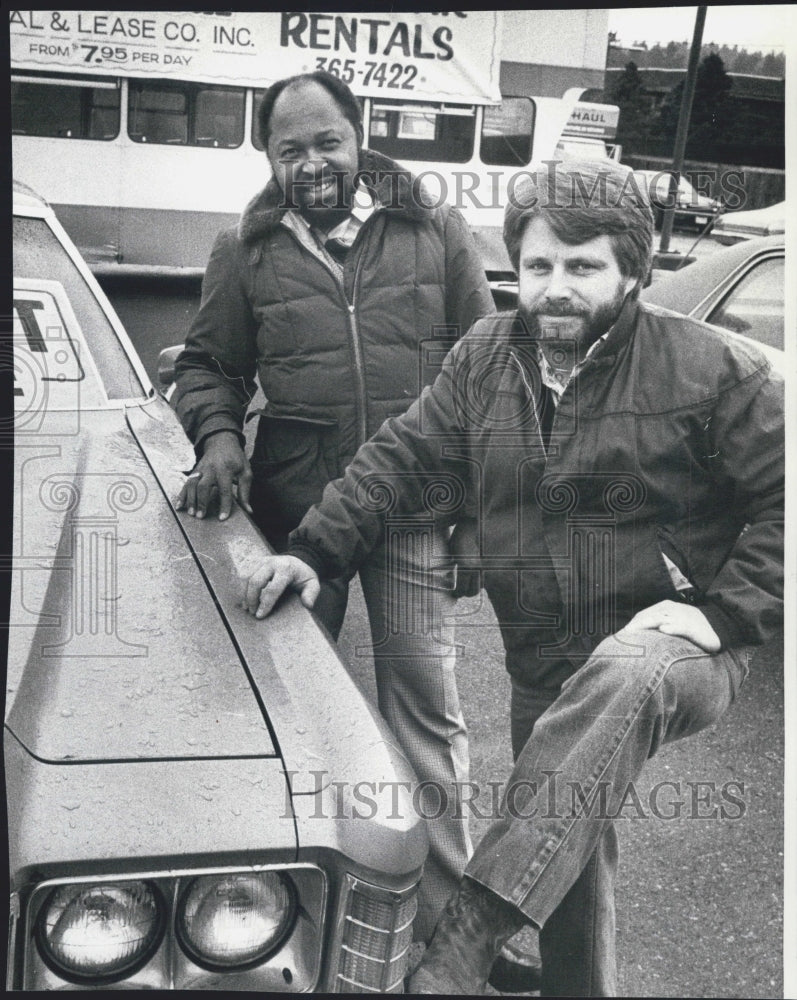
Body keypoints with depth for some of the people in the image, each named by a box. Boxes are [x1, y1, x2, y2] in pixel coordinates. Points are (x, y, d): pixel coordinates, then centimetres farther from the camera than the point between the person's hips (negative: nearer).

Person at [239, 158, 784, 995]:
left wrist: (721, 612, -18)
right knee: (570, 871, 13)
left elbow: (780, 498, -8)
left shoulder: (711, 369, -10)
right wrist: (314, 549, -9)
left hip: (666, 649, -4)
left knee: (617, 682, -39)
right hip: (542, 668, 5)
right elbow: (402, 456, 3)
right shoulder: (484, 356, 3)